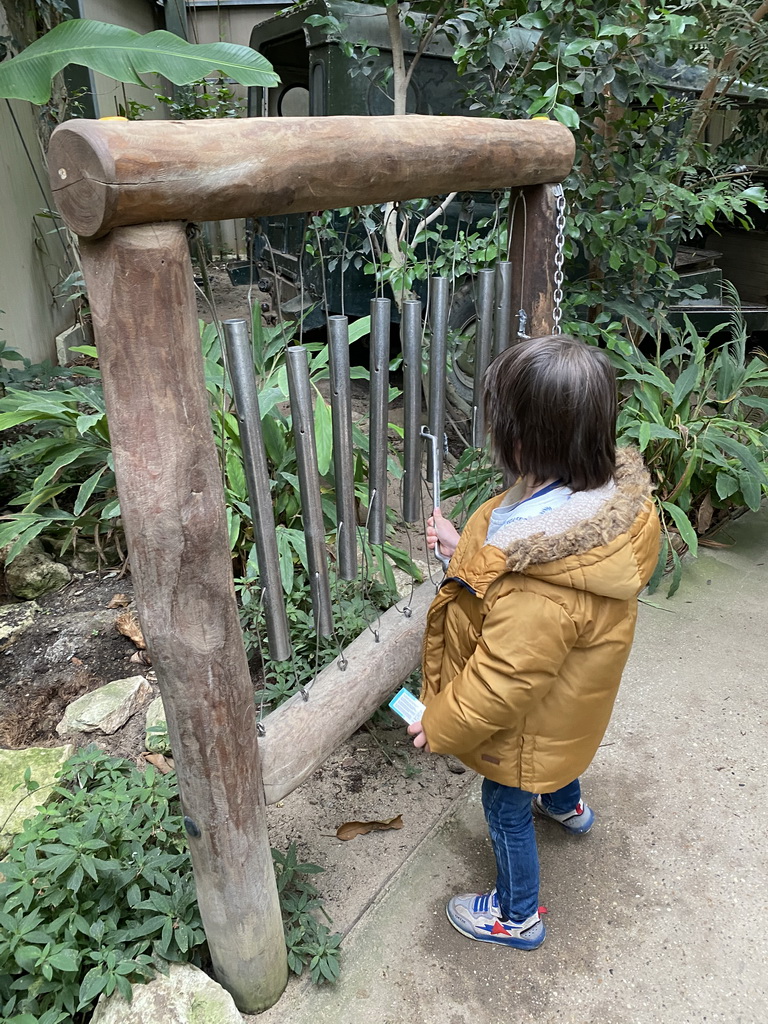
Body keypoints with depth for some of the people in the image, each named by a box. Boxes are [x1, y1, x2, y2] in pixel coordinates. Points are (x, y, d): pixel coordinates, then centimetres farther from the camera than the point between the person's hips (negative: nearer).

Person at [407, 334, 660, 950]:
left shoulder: (540, 587, -46)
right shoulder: (604, 490, -20)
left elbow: (504, 682, -32)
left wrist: (440, 725, -16)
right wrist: (467, 550, -2)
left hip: (528, 725, -8)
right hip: (566, 696, 8)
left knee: (507, 811, 20)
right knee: (555, 755, 38)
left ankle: (517, 916, 49)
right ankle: (567, 806, 72)